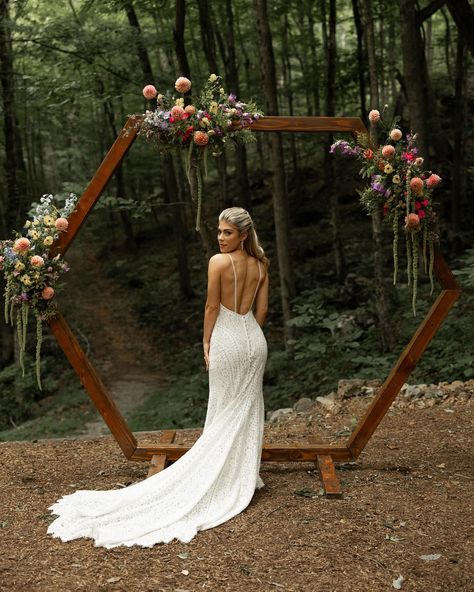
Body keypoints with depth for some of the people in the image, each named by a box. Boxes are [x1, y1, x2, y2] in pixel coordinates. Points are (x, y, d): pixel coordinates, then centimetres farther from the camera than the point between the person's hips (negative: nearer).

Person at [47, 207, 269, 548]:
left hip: (226, 340, -5)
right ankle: (247, 477, 22)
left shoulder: (218, 262, -14)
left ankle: (224, 478, 14)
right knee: (249, 408, 13)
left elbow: (212, 306, -11)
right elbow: (262, 310, 6)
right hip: (254, 340, 6)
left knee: (224, 412, 5)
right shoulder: (260, 265, 4)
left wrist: (207, 342, 0)